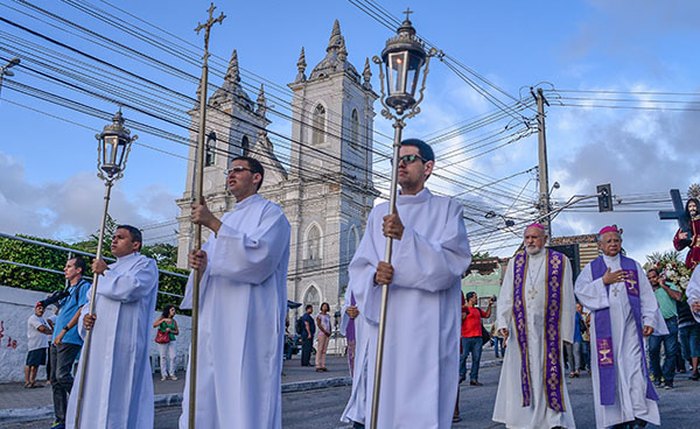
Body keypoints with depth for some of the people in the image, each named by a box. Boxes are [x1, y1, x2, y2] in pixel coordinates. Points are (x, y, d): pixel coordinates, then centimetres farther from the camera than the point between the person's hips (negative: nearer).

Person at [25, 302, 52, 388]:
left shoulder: (43, 319, 22)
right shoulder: (33, 318, -7)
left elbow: (49, 330, 17)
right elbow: (42, 328, -18)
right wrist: (51, 332, -4)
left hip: (43, 345, 9)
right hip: (34, 345, -8)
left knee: (36, 364, 8)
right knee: (30, 364, -6)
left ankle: (32, 381, 10)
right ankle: (27, 382, -4)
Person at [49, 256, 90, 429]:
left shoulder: (84, 286, -3)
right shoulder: (69, 289, 24)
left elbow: (82, 310, -14)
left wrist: (64, 330, -19)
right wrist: (56, 301, 10)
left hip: (70, 339, -9)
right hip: (57, 340, 9)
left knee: (62, 376, -17)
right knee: (55, 379, 5)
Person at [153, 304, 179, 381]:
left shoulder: (174, 321, 9)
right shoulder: (162, 318, 3)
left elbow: (177, 332, 11)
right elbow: (154, 325, -11)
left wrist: (170, 330, -7)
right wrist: (163, 320, -19)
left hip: (171, 340, 2)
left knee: (172, 357, -5)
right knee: (163, 357, -2)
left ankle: (171, 374, 3)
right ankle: (164, 375, 4)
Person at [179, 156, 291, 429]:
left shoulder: (270, 212, 3)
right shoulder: (225, 220, 25)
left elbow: (260, 255, -15)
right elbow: (211, 263, 21)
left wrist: (214, 224, -15)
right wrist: (200, 264, -4)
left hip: (250, 322, -7)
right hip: (214, 319, 7)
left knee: (244, 396, -9)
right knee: (204, 393, 3)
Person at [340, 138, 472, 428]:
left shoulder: (447, 209, 8)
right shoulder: (379, 213, 18)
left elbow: (455, 261, -7)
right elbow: (358, 268, 12)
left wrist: (406, 236, -18)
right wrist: (374, 275, -11)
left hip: (426, 331, -3)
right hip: (381, 328, 3)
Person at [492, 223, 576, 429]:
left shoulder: (560, 262, 4)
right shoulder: (515, 263, 11)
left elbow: (566, 299, 2)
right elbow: (505, 296, 9)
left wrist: (565, 331, -2)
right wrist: (502, 323, -3)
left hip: (547, 328, -2)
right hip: (521, 328, 2)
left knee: (548, 372, -1)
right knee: (521, 372, 1)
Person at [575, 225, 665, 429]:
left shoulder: (633, 266, 13)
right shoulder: (592, 267, 10)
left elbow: (646, 295, 9)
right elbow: (580, 290, -3)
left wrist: (649, 320, 0)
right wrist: (603, 281, -10)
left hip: (629, 324, 0)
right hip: (604, 326, 0)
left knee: (633, 365, -8)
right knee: (609, 367, -1)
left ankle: (639, 412, -5)